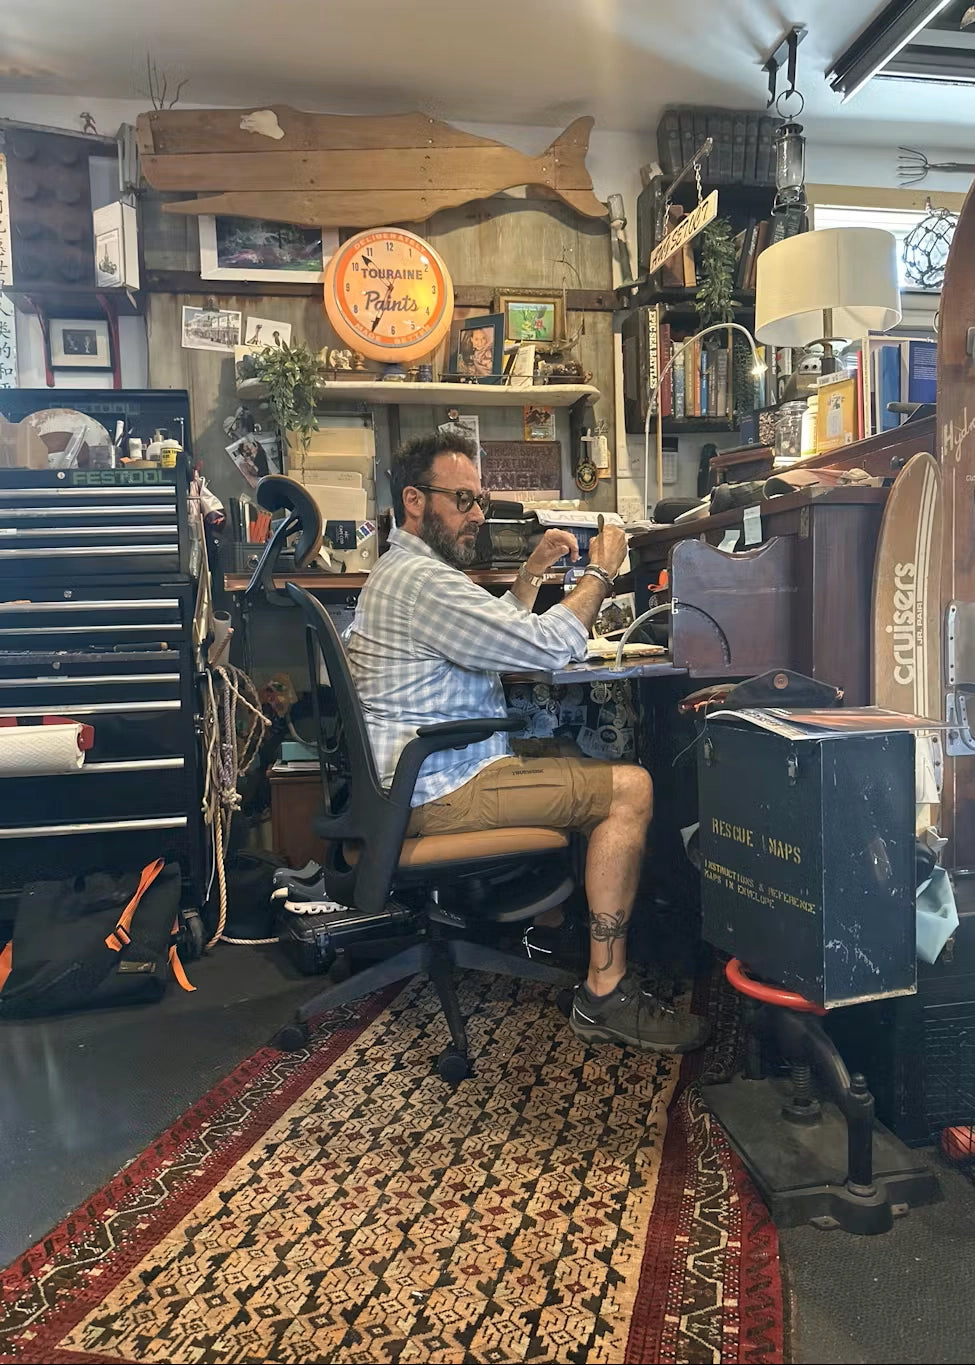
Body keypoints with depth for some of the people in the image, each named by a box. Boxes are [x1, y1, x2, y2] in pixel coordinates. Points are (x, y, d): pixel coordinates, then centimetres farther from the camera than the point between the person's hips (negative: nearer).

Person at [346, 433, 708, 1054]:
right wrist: (601, 573, -6)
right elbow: (548, 647, -21)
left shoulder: (402, 572, 19)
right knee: (630, 788, -14)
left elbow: (499, 635, 29)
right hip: (440, 790, -11)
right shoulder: (421, 581, -17)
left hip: (422, 778, 11)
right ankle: (604, 995, -9)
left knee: (595, 766, 19)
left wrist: (531, 573, 16)